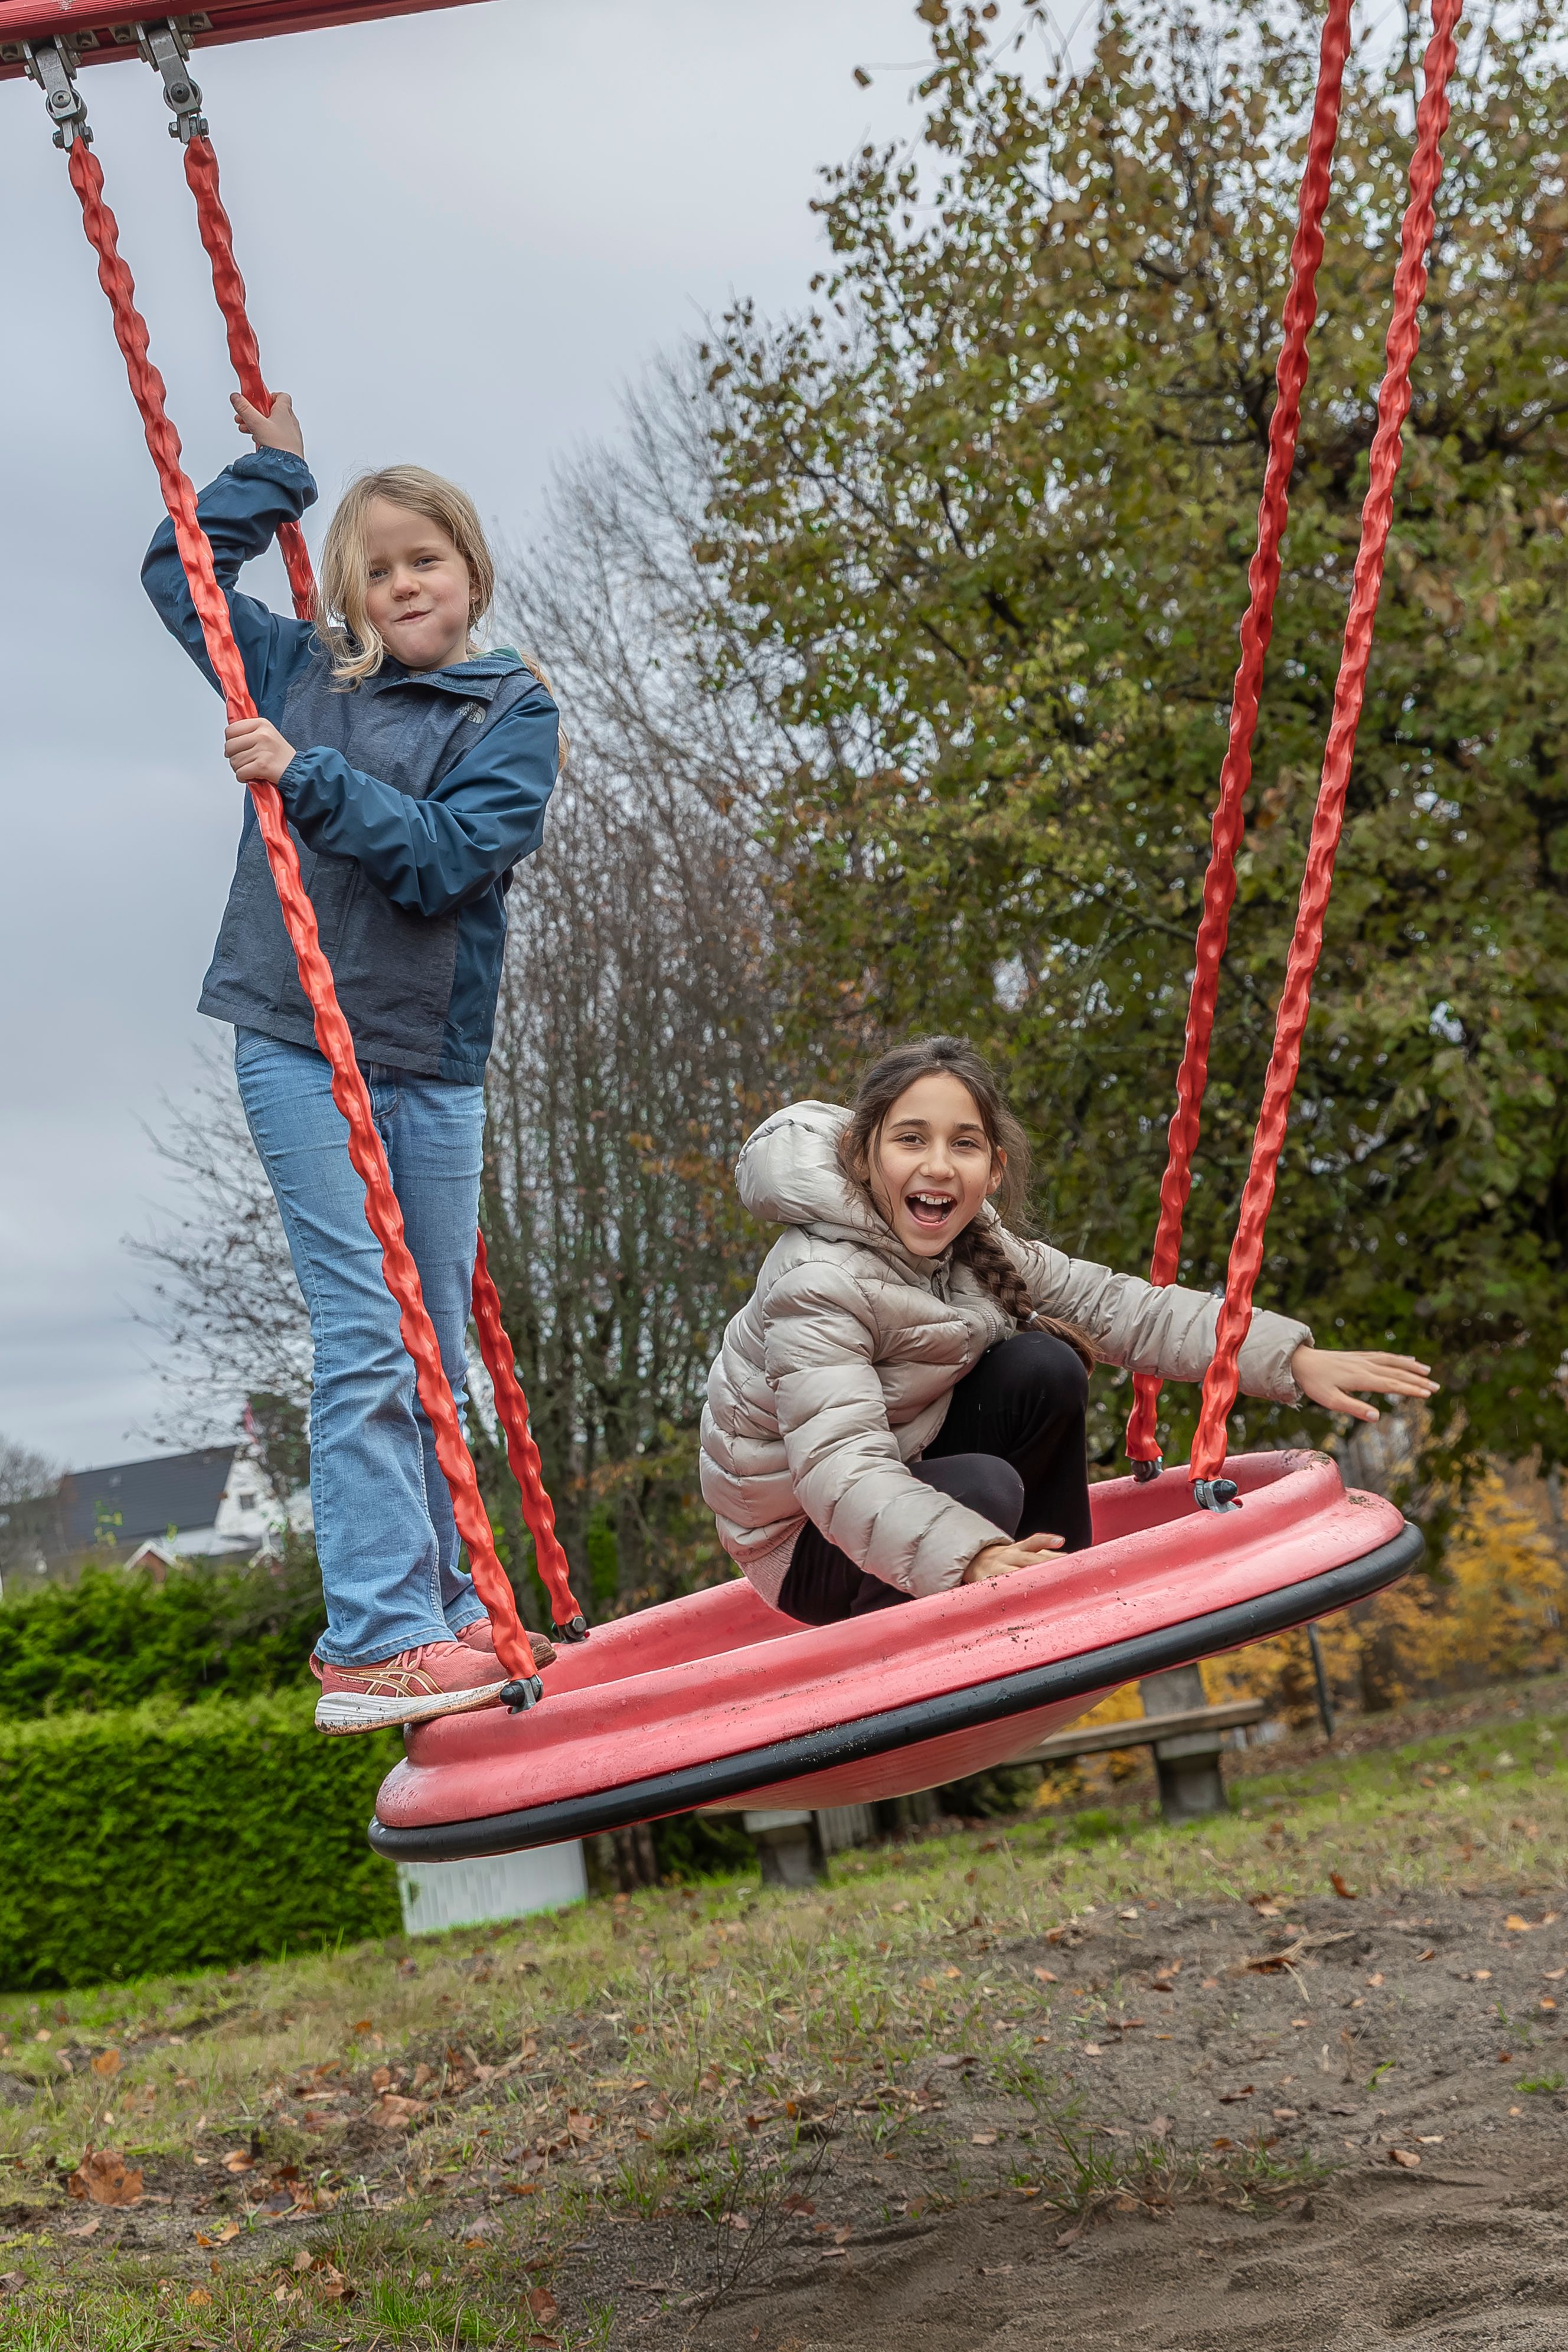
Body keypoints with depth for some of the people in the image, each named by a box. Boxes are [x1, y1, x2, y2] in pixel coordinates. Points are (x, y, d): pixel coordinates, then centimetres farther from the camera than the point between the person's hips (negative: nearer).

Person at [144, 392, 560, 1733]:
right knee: (366, 1338, -10)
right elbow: (177, 569, 21)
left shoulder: (514, 715, 3)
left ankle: (438, 1613, 18)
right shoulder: (304, 674, 10)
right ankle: (375, 1641, -12)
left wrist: (306, 777, -17)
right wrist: (276, 471, 19)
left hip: (432, 1063, 1)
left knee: (434, 1351, 9)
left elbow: (442, 855, -12)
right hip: (296, 1047, -1)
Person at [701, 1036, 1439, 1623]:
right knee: (985, 1489, -33)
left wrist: (1294, 1359, -14)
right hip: (808, 1546, -8)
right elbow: (840, 1471, -41)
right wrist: (969, 1558, -57)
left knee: (1044, 1368, -10)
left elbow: (1116, 1306, -6)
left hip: (903, 1480, 8)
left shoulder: (970, 1244, -4)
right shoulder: (818, 1284, -29)